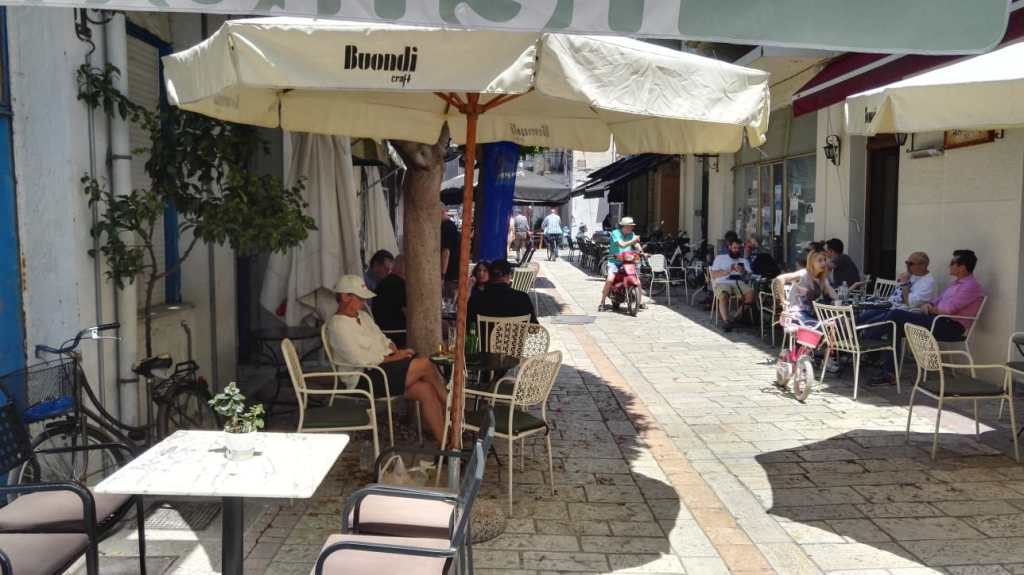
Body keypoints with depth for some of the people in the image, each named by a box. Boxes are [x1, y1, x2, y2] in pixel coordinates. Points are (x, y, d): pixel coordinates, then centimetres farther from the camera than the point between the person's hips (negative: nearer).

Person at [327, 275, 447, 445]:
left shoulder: (362, 315, 18)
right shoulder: (338, 325, -11)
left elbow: (383, 340, 21)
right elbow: (360, 359, -19)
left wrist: (397, 352, 0)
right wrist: (393, 358, -14)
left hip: (386, 367, 9)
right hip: (365, 379, -9)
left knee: (426, 389, -15)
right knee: (425, 365, -19)